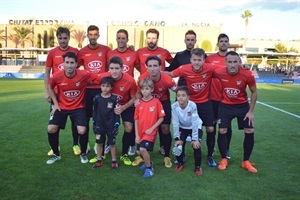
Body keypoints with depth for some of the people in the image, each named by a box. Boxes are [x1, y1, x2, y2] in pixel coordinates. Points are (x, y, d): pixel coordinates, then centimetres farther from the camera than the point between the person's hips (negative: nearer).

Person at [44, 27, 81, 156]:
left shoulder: (75, 51, -1)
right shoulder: (52, 53, 0)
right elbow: (47, 73, 4)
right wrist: (46, 92, -1)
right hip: (57, 92, 1)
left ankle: (76, 145, 21)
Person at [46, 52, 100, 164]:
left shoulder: (84, 75, -22)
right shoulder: (56, 76, -16)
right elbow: (50, 87, 6)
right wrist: (55, 103, 1)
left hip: (78, 107, -2)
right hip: (61, 107, 2)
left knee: (82, 131, -18)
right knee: (51, 129, -9)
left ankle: (83, 153, 12)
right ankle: (56, 154, 17)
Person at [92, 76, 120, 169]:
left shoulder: (114, 99, -8)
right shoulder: (97, 98, -3)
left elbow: (117, 113, -4)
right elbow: (94, 112, 3)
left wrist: (116, 125, -7)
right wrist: (94, 124, 2)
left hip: (111, 126, -2)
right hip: (100, 125, 2)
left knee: (112, 143, 8)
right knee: (99, 143, 13)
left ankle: (114, 161, 21)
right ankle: (99, 161, 27)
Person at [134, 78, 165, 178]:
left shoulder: (156, 102, -9)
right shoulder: (139, 103, 1)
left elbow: (161, 118, -5)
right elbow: (136, 119, 3)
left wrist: (151, 129, -13)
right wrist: (137, 135, -2)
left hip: (151, 132, -4)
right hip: (141, 132, 5)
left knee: (143, 149, -20)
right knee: (140, 151, 10)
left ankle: (149, 168, 3)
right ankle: (148, 162, 42)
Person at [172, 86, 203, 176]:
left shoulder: (192, 105, -32)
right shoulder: (174, 106, -25)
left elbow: (195, 123, -30)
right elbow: (175, 123, -21)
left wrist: (195, 139, -31)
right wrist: (177, 138, -23)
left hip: (195, 127, -2)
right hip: (182, 127, 3)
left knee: (196, 145, -18)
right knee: (178, 144, -9)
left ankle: (198, 166, 4)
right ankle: (180, 163, 18)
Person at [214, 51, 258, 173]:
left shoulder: (247, 75, -23)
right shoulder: (219, 73, -23)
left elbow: (254, 92, -7)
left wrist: (251, 111, -7)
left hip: (243, 105, 1)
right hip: (225, 105, 0)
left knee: (250, 132, -1)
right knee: (222, 131, -4)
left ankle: (246, 161, 17)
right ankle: (224, 160, 14)